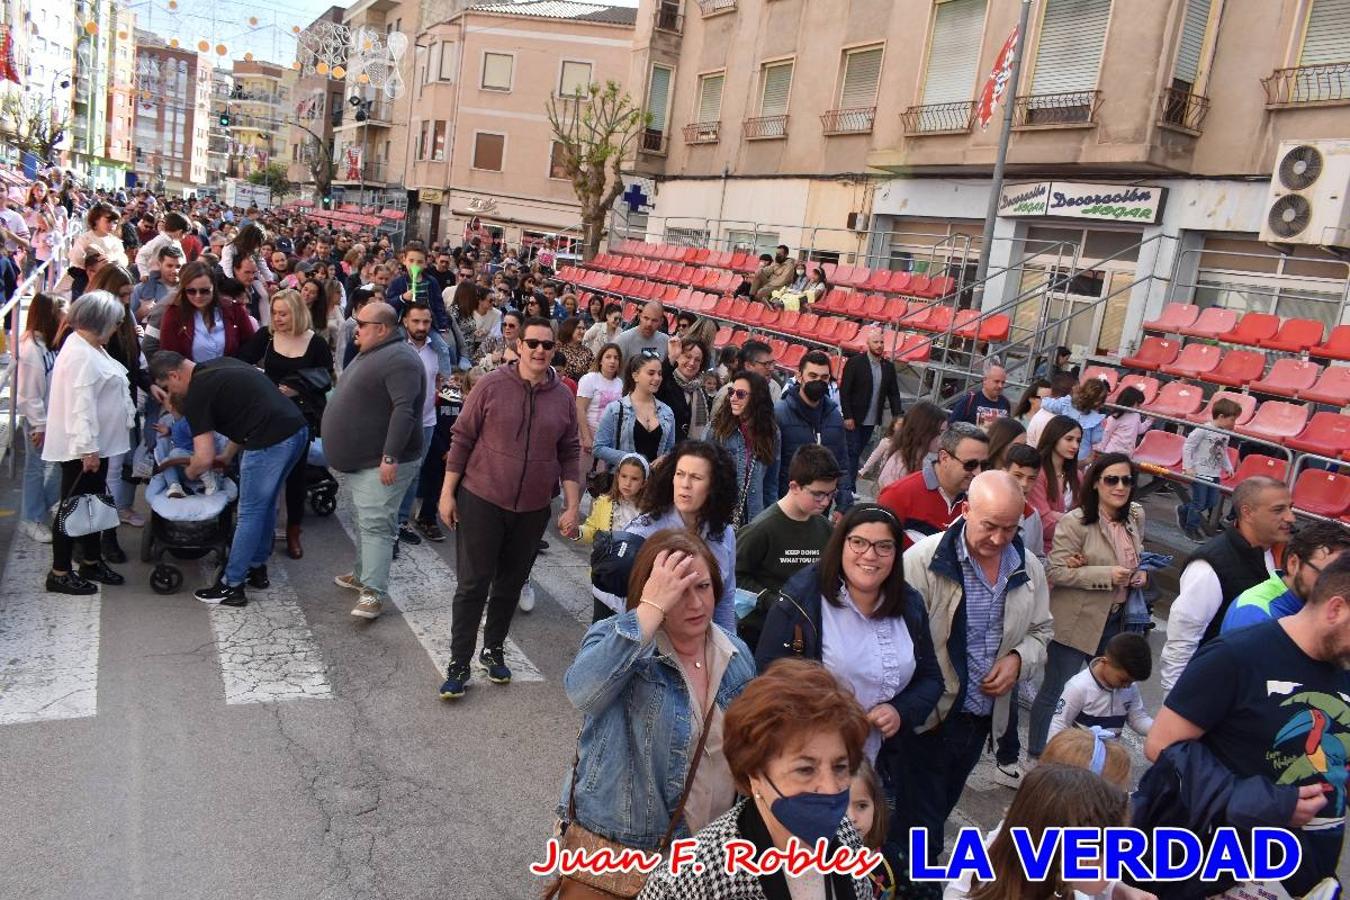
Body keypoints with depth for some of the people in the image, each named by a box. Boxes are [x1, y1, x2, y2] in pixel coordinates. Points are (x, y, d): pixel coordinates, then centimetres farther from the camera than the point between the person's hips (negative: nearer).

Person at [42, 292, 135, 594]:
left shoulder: (90, 348, 11)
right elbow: (81, 405, -26)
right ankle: (59, 573, 10)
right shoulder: (81, 355, -21)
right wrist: (87, 448, -27)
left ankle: (92, 563, 30)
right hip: (82, 448, -10)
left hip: (96, 444, 10)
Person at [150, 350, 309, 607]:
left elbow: (204, 458, -5)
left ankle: (231, 586, 14)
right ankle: (257, 569, 34)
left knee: (250, 513, 3)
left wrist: (189, 473, 17)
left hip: (270, 442, -9)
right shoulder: (221, 364, 20)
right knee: (266, 505, 22)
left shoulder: (196, 395, -4)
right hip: (297, 429, 9)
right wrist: (227, 456, 28)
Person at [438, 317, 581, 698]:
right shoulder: (491, 385, -8)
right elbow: (462, 438, -4)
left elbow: (569, 454, 6)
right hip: (481, 500, -3)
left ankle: (494, 649, 32)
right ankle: (458, 664, 11)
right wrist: (448, 493, -5)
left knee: (511, 584, 14)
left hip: (532, 509, 3)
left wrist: (572, 506, 2)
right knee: (473, 584, 0)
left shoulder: (564, 396, 2)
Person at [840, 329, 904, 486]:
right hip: (854, 419, -5)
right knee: (852, 452, -4)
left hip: (871, 420, 5)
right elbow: (844, 391, -10)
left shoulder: (889, 366, 6)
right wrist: (847, 416, -14)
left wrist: (898, 415, -4)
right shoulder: (854, 362, -9)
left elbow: (893, 393, 9)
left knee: (858, 452, 10)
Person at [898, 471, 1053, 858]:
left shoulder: (1029, 568, 0)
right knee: (920, 819, 5)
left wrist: (1018, 659, -6)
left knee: (941, 809, 25)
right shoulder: (923, 559, -20)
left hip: (983, 716, 6)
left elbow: (1040, 630, 15)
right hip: (927, 716, -6)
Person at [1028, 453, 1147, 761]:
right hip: (1077, 620, -7)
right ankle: (1037, 753, 23)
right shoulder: (1075, 522, -22)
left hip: (1115, 618, 8)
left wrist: (1140, 573, 0)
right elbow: (1056, 572, -23)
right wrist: (1107, 575, -25)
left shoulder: (1136, 516, 1)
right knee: (1056, 690, 5)